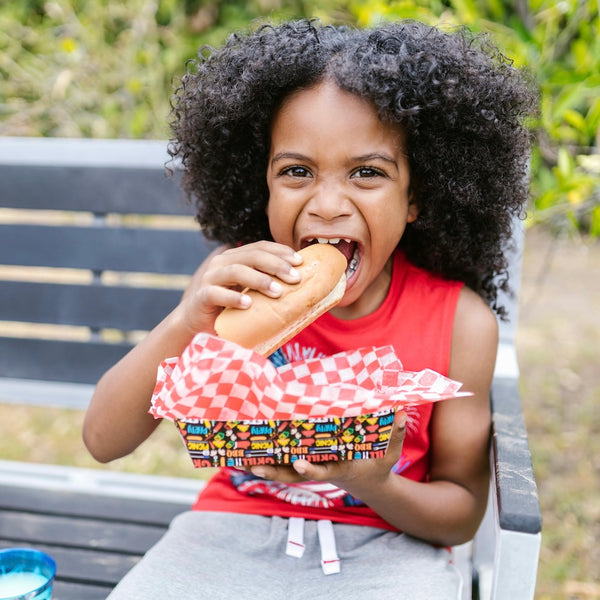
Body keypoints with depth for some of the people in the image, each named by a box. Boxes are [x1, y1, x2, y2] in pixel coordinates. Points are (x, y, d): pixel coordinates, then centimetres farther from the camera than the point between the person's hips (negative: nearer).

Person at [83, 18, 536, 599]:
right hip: (234, 524, 0)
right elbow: (104, 441, -10)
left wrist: (373, 484, -24)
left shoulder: (461, 320, -12)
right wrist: (185, 324, -27)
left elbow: (463, 513, -2)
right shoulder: (235, 281, -9)